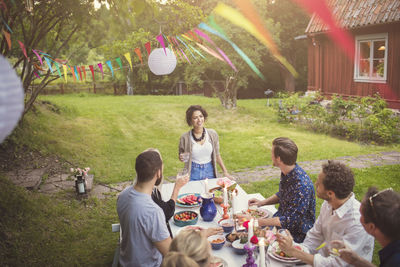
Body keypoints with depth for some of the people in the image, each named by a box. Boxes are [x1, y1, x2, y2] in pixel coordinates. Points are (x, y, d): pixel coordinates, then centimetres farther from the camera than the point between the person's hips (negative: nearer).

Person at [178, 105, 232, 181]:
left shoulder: (212, 134, -3)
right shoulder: (185, 137, -8)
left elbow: (217, 155, 6)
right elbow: (181, 156, 6)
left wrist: (225, 172, 6)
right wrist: (181, 158, -16)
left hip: (210, 172, 2)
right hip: (193, 173, -1)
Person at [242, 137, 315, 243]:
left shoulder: (301, 185, -31)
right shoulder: (286, 173, -4)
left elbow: (290, 221, -26)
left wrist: (258, 222, -24)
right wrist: (262, 202, 3)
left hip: (297, 234, -7)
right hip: (281, 220, 8)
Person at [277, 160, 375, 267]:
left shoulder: (358, 223, -28)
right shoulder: (328, 204, -6)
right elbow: (315, 235, 4)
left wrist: (293, 251, -26)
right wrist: (301, 251, -14)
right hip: (325, 256, 6)